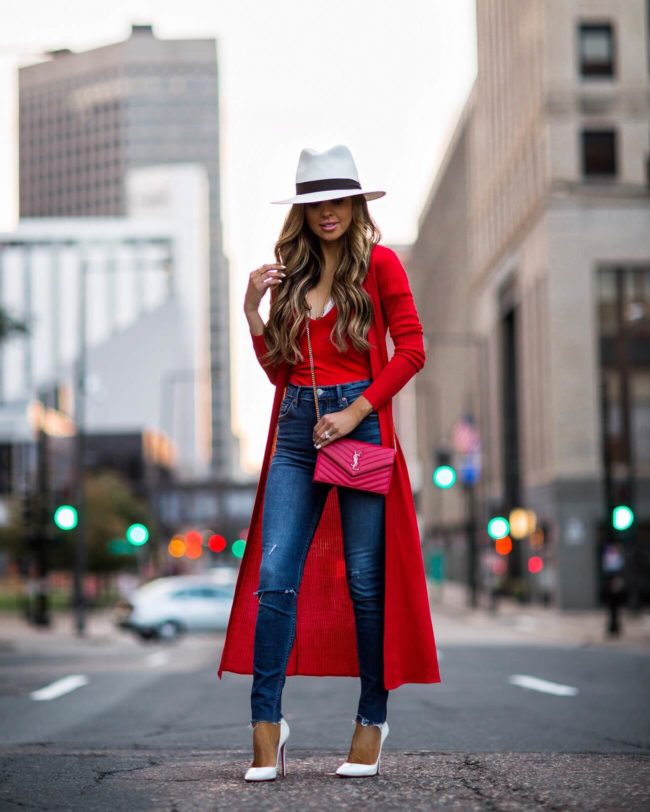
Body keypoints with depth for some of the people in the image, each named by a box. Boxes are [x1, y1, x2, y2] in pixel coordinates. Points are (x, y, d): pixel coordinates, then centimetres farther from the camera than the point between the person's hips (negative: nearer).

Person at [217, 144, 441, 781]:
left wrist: (355, 412, -11)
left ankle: (372, 718, 14)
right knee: (274, 576, -5)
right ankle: (266, 723, 0)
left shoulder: (378, 263, 2)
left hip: (361, 424, -4)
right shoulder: (290, 273, 15)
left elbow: (411, 348, -4)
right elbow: (278, 369, 15)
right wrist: (253, 313, 1)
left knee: (364, 579, 1)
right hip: (296, 430, 4)